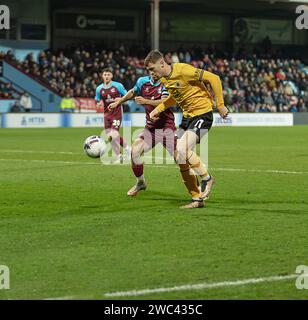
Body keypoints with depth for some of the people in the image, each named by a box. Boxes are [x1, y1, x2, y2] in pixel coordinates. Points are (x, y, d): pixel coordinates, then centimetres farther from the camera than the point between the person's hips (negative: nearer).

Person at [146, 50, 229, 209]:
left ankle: (206, 178, -2)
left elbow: (214, 79, -18)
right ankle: (197, 199, 11)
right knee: (181, 159, 2)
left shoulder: (183, 70, -20)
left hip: (202, 114, -9)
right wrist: (158, 109, 13)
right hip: (187, 116, 9)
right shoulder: (164, 79, 6)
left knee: (182, 150, -24)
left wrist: (220, 105, -16)